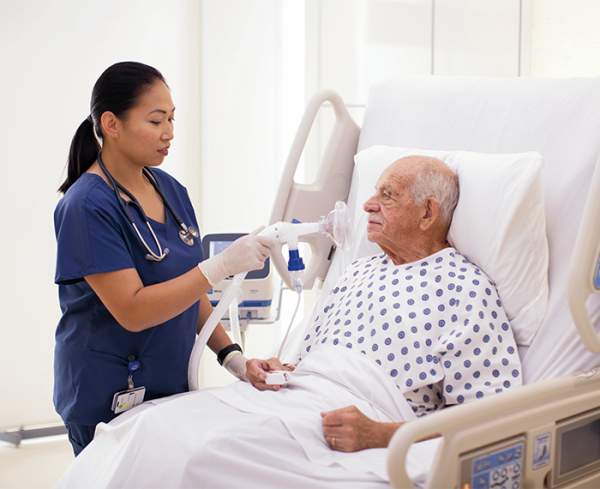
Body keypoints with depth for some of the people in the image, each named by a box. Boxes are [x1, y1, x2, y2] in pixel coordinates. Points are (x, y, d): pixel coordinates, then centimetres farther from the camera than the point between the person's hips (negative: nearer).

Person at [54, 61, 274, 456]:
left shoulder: (170, 190, 6)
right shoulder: (88, 206, -17)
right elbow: (132, 310, -23)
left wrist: (232, 356, 2)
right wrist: (222, 266, -28)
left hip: (172, 389, 7)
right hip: (110, 403, -6)